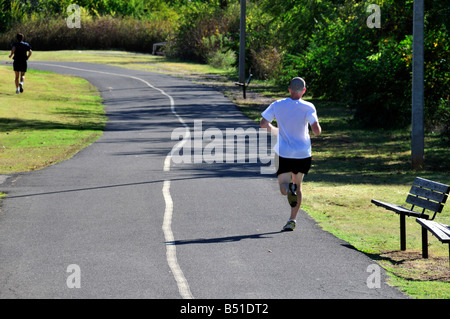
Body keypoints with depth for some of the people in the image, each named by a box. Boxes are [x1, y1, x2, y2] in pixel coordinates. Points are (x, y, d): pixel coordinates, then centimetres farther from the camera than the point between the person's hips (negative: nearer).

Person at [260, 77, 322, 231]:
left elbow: (264, 123, -2)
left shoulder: (277, 105, -1)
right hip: (303, 154, 0)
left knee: (284, 186, 6)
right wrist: (318, 127, 9)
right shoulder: (308, 107, -8)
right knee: (298, 186, 17)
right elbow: (316, 130, -16)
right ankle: (292, 220, 11)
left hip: (284, 153, 0)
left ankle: (290, 190, -33)